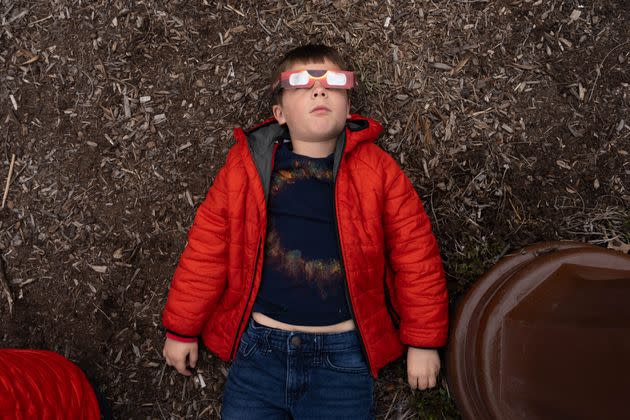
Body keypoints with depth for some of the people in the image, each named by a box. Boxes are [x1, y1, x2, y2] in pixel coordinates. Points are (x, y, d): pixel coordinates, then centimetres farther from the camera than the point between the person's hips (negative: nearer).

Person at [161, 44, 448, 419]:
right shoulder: (247, 165, -1)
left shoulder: (377, 170, -2)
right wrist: (182, 330, 6)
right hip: (258, 349, 1)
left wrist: (424, 342, 2)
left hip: (343, 357, 0)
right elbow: (206, 250, 2)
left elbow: (416, 256, 0)